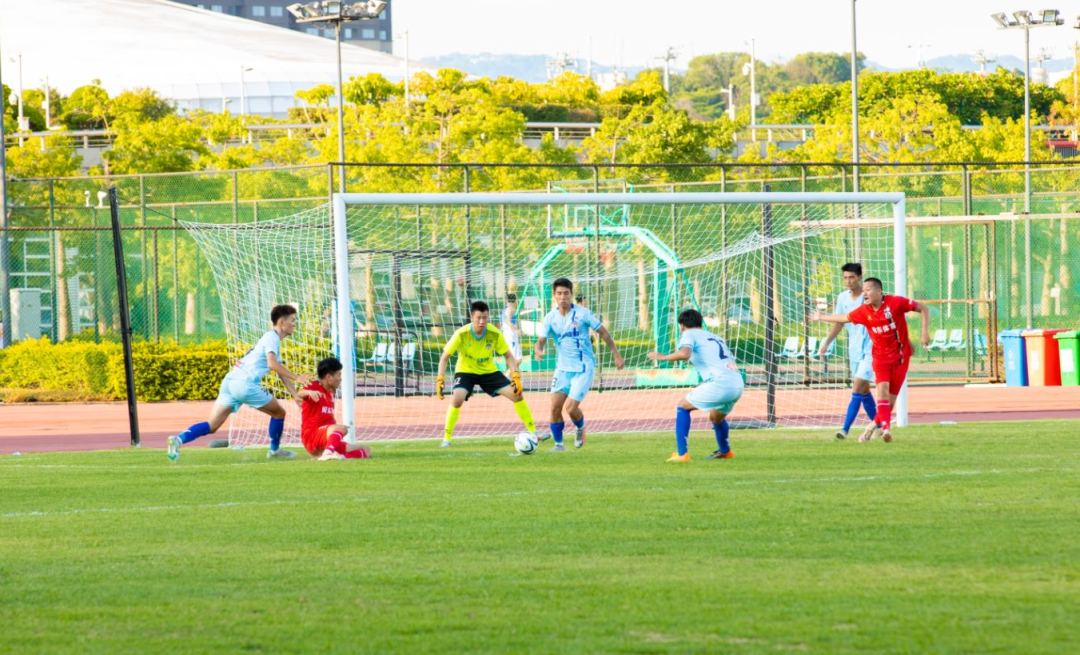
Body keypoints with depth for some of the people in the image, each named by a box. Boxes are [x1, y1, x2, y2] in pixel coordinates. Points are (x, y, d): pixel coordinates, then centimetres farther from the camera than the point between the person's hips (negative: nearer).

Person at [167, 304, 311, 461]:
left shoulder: (273, 339, 29)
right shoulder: (272, 338, -1)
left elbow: (282, 373, 31)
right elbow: (272, 363, -19)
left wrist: (297, 396, 25)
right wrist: (296, 377, -17)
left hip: (230, 380, 8)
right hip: (245, 383, -8)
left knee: (212, 426, -2)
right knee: (279, 412, 12)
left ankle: (179, 439, -22)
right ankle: (275, 450, 27)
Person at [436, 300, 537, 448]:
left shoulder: (495, 334, -18)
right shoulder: (461, 334, -24)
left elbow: (508, 355, -6)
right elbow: (445, 357, -16)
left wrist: (516, 376, -19)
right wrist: (440, 379, -28)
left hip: (489, 371, 2)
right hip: (465, 371, -2)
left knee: (517, 395, -8)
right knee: (457, 399, -30)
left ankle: (533, 432, 8)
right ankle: (446, 438, -14)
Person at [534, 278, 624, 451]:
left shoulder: (582, 314, -11)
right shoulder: (551, 318, -2)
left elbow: (604, 333, -1)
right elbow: (541, 340, -7)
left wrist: (616, 355, 1)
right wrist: (538, 351, -31)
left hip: (583, 369, -4)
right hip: (563, 368, 4)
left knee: (571, 408, -13)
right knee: (555, 407, -6)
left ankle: (580, 427, 21)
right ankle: (558, 443, 11)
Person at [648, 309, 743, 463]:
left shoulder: (689, 334, 7)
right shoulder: (714, 337, 29)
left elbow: (684, 354, -15)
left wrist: (662, 357, -1)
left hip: (720, 383, -7)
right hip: (738, 385, 7)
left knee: (683, 407, 10)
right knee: (716, 417, 34)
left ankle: (682, 453, 3)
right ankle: (725, 451, 52)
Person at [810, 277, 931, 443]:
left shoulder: (895, 302, -15)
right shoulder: (863, 311, -3)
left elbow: (923, 308, -7)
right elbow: (844, 318, 17)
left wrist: (925, 331, -17)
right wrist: (822, 317, 27)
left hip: (900, 357, -2)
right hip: (880, 357, 2)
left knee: (890, 399, -2)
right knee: (882, 389, -21)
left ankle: (874, 425, 19)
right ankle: (886, 428, -30)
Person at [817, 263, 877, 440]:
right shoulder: (843, 298, 6)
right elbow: (839, 323, 18)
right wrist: (826, 343, 14)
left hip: (871, 349, -7)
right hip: (854, 350, 7)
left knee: (857, 389, -14)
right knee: (864, 391, 12)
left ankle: (845, 428, -17)